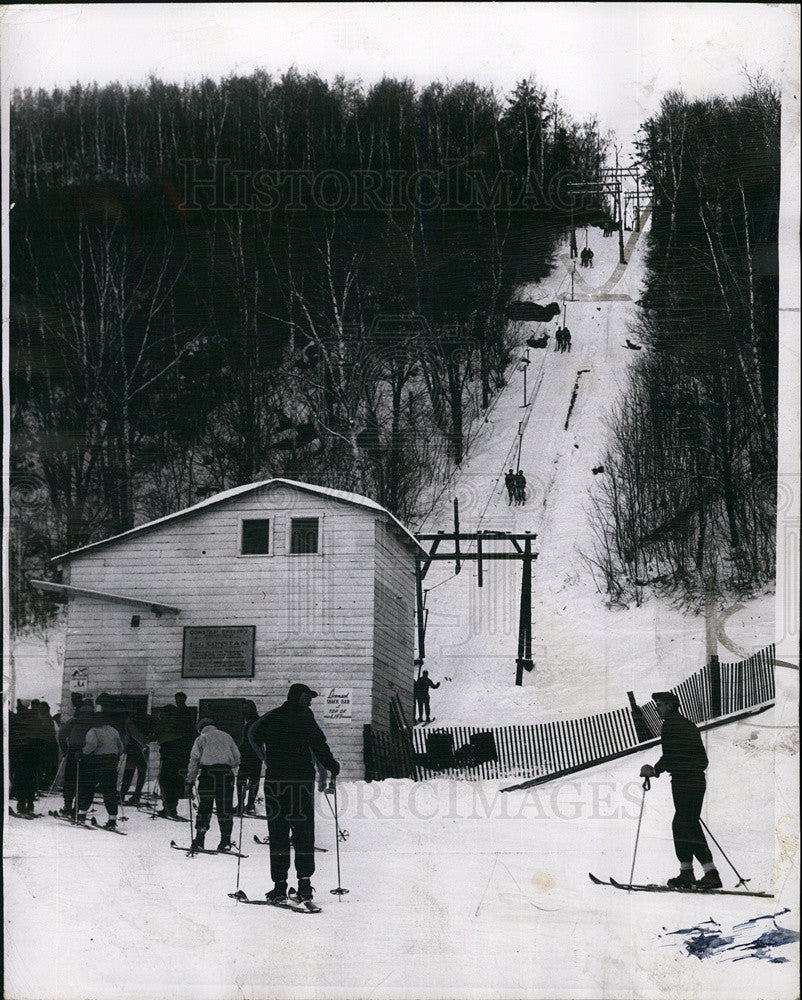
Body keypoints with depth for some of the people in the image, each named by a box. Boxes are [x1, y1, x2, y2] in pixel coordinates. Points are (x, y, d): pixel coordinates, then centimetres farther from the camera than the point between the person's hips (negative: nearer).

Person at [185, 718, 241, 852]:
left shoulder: (201, 738, 13)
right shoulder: (226, 736, 22)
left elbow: (194, 760, 6)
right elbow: (237, 758, 21)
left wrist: (190, 782, 7)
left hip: (208, 772, -2)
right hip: (226, 774, 2)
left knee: (204, 807, 2)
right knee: (225, 808, 5)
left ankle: (199, 840, -1)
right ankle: (226, 840, 1)